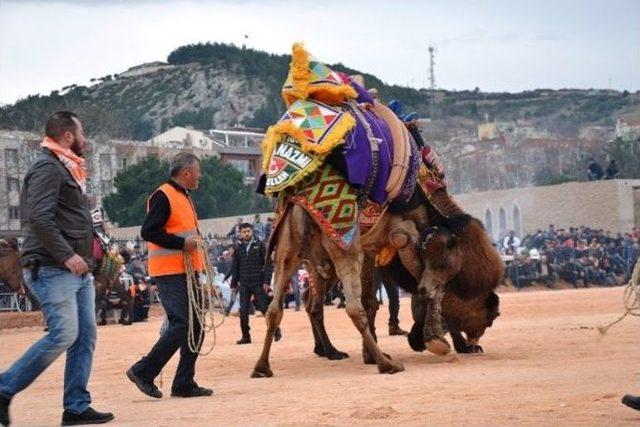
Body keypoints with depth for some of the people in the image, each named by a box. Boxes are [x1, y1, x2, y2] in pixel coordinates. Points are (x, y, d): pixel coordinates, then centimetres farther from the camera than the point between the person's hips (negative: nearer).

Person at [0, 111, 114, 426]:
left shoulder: (67, 170, 21)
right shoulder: (47, 168, -9)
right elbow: (39, 218, -21)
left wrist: (86, 259, 13)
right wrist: (67, 255, -23)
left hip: (78, 271, 10)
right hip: (52, 270, -10)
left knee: (85, 336, 5)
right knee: (63, 334, -14)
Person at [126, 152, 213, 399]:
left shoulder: (184, 197, 20)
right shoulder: (163, 196, -12)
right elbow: (148, 231, -20)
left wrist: (195, 241, 10)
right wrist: (182, 243, -22)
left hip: (187, 272, 10)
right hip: (170, 273, -10)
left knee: (195, 326, 7)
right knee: (181, 326, -13)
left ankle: (185, 383, 13)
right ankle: (143, 371, -3)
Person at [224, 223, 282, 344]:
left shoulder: (260, 245, -1)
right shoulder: (238, 249, 8)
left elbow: (268, 264, -5)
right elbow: (235, 267, 12)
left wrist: (267, 281, -11)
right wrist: (234, 283, 7)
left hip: (258, 283, -3)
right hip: (244, 284, 3)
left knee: (265, 308, -1)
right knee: (243, 311, 0)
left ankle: (276, 330, 15)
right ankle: (245, 336, 9)